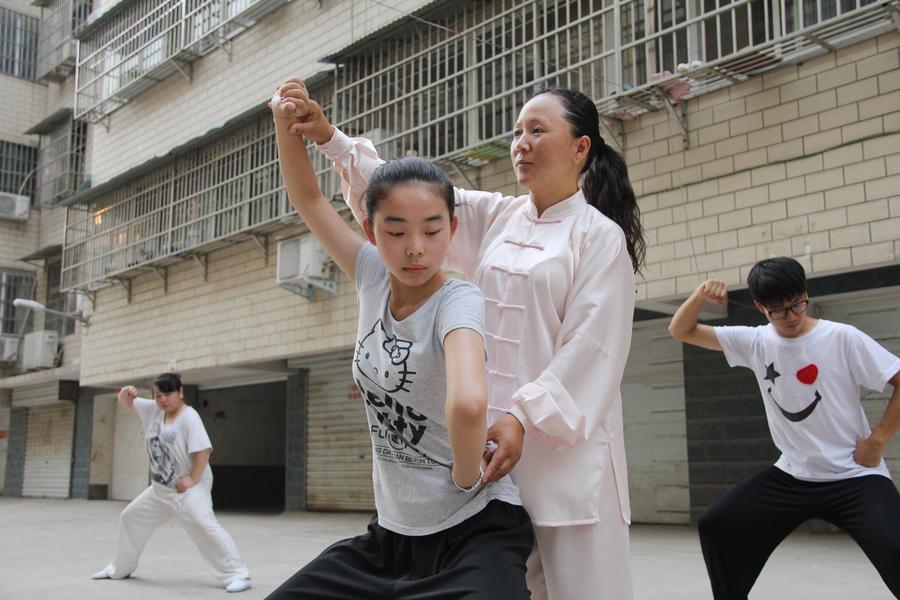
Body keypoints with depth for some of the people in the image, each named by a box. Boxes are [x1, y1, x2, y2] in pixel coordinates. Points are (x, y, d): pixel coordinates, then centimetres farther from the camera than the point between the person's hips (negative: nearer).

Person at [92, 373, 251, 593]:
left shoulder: (189, 416, -16)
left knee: (204, 526, -26)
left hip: (189, 488, -8)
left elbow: (204, 450, -22)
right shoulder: (153, 410, 5)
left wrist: (193, 480, -25)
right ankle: (120, 568, 39)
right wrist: (126, 392, -13)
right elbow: (126, 403, 11)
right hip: (160, 488, 8)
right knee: (130, 517, 19)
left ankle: (236, 575, -25)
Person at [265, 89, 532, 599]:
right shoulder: (375, 281, -1)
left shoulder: (458, 301, -20)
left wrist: (467, 478, -25)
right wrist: (286, 122, -8)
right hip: (391, 533, 7)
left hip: (477, 532, -6)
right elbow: (308, 198, 6)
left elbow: (468, 404, -41)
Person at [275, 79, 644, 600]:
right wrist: (329, 137, -2)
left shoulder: (601, 236, -3)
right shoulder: (494, 219, 13)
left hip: (564, 446, -5)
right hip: (493, 438, 5)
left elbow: (591, 347, -11)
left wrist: (524, 417, -22)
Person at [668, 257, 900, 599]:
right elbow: (681, 331, 0)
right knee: (716, 527, -2)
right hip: (791, 476, 4)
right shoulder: (756, 342, -1)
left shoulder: (843, 338, -11)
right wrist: (699, 295, -18)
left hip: (855, 476, -4)